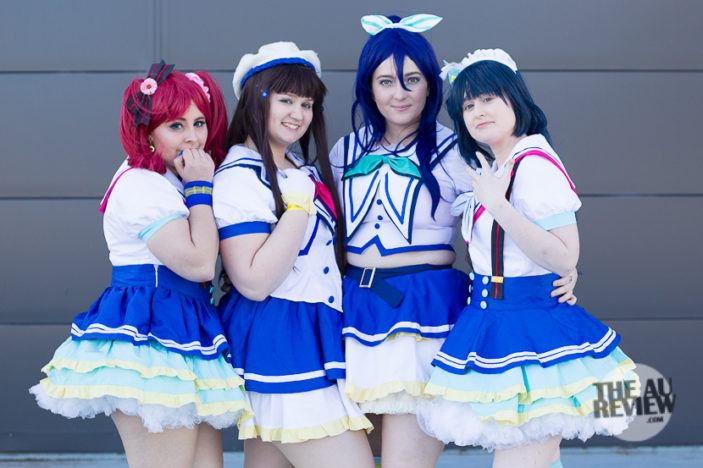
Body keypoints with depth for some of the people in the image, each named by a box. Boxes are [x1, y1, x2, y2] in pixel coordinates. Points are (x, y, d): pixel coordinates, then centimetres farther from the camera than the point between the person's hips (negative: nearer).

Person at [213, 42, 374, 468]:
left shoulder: (302, 169, 16)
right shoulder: (239, 178, -12)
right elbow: (254, 282, -20)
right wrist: (299, 205, -19)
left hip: (315, 334, 9)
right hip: (277, 339, -9)